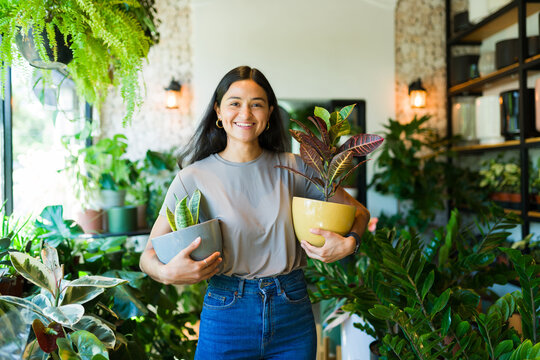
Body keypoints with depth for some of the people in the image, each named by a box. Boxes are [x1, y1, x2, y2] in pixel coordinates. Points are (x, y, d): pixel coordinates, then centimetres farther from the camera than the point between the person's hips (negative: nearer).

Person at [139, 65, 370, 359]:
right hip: (226, 319, -1)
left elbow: (358, 211, 6)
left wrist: (348, 243, -15)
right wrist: (167, 273, -26)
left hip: (293, 318, 2)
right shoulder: (193, 178, -7)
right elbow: (149, 254, -4)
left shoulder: (292, 168, -2)